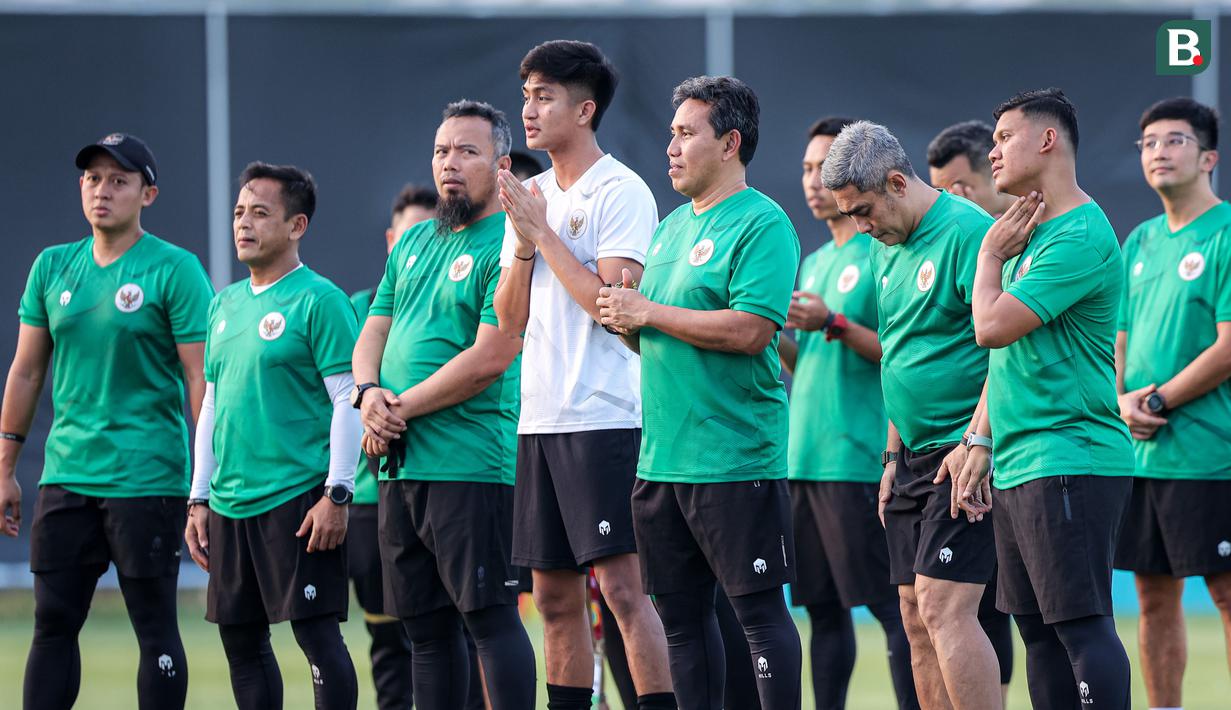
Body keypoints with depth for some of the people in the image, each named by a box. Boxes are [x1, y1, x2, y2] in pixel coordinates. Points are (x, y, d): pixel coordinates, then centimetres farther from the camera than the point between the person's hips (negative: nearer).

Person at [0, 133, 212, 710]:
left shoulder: (175, 270, -5)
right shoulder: (52, 267, 10)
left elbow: (201, 380, -8)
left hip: (148, 481, -5)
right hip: (66, 476, 5)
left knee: (154, 627, 0)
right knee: (53, 623, 5)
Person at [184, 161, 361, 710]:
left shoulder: (318, 300, -7)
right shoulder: (225, 304, 16)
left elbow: (348, 401, -11)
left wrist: (337, 495, -17)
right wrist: (199, 499, 16)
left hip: (297, 498, -8)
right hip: (229, 503, 8)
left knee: (317, 633, -8)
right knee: (241, 641, 9)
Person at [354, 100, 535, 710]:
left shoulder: (509, 246, -9)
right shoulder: (414, 243, 17)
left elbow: (489, 360, -17)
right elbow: (372, 334, 17)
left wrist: (402, 408, -11)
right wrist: (369, 395, -5)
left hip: (470, 463, -8)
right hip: (399, 465, 8)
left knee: (489, 615, -10)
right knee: (426, 626, 11)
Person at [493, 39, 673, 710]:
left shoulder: (621, 193, -7)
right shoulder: (533, 197, 15)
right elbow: (510, 319, 14)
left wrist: (543, 232, -12)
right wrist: (523, 245, -2)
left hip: (603, 420, -8)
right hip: (539, 421, 8)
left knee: (621, 586, -12)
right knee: (555, 596, 9)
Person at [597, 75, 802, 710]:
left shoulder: (761, 224, -9)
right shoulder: (673, 225, 18)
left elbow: (751, 329, -21)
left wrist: (648, 312, -15)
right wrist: (626, 320, 1)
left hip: (735, 459, -9)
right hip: (662, 459, 9)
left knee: (758, 608, -6)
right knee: (680, 611, 11)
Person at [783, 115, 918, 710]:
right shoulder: (815, 262, 19)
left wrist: (835, 325, -21)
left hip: (861, 456, -8)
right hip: (804, 456, 8)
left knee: (890, 605, -8)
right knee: (822, 606, 8)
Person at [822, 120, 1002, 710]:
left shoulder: (968, 231, -14)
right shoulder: (886, 246, 15)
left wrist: (978, 442, -24)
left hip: (965, 456, -9)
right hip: (915, 455, 9)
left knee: (944, 606, -17)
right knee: (916, 617, 6)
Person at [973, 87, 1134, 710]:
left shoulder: (1080, 237, -13)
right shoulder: (1030, 231, 19)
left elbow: (993, 328, -19)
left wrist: (990, 255, -2)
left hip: (1069, 464, -10)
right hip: (1017, 469, 10)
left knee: (1082, 623, -12)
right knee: (1038, 628, 9)